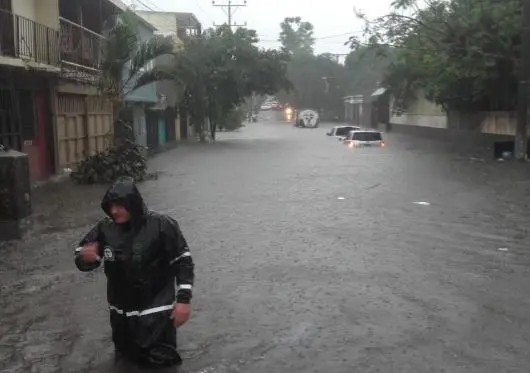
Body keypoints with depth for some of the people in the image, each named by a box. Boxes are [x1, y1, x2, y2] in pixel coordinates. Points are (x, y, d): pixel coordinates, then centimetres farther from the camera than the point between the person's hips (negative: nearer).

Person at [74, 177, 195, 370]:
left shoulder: (161, 225, -18)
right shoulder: (105, 229, -8)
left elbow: (183, 261, -10)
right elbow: (82, 258, 2)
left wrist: (183, 299, -14)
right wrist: (86, 258, -23)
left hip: (156, 311, -4)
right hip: (122, 312, 4)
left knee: (161, 360, 2)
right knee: (128, 356, 21)